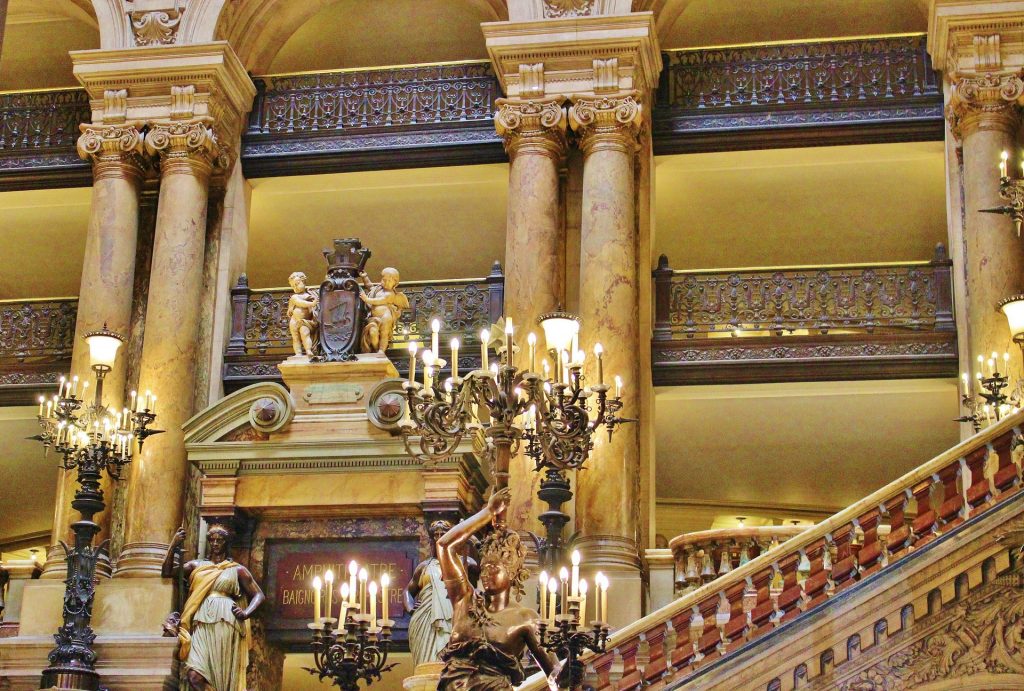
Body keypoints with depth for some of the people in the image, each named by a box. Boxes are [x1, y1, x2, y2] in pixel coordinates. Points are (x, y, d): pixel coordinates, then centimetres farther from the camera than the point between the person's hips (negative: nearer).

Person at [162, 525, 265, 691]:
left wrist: (246, 613, -7)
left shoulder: (237, 569, 14)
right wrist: (173, 545, 2)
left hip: (226, 624, -1)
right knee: (194, 677, -18)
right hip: (202, 626, 2)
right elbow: (167, 572, 10)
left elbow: (258, 595, 11)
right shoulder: (197, 565, 20)